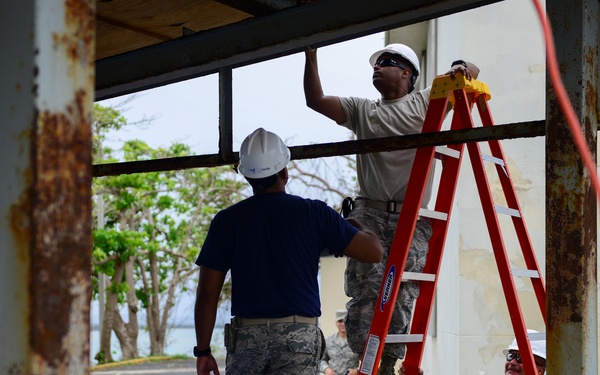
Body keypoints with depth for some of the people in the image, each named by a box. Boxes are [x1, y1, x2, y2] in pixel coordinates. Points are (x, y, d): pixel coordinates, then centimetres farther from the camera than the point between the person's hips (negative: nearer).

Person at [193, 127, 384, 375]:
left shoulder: (226, 220, 3)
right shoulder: (315, 213, -1)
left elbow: (207, 293, 2)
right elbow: (374, 252, 3)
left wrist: (203, 350, 10)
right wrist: (358, 227, 26)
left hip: (245, 336, 2)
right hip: (299, 336, -1)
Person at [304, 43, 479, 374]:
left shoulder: (426, 103, 16)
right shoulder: (362, 111, 23)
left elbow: (471, 74, 16)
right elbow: (315, 100, 17)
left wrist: (461, 68, -7)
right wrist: (311, 55, 10)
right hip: (369, 213, 2)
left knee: (402, 297, -9)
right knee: (365, 288, -15)